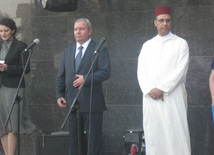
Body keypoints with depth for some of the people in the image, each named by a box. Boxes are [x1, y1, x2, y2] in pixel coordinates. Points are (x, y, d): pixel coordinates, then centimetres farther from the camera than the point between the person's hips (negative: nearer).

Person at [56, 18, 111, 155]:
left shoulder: (100, 50, 0)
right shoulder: (68, 51, 18)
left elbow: (106, 72, -11)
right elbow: (61, 76, 19)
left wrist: (86, 79, -20)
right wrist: (60, 95, 6)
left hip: (92, 104, -5)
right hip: (72, 104, 5)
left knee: (94, 141, -2)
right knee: (74, 139, 9)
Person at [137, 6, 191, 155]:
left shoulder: (181, 44, 6)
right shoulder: (147, 45, 17)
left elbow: (180, 70, -5)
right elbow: (141, 70, 9)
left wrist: (161, 88, -12)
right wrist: (150, 90, -9)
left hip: (173, 97, -3)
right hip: (151, 97, 3)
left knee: (175, 133, -9)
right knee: (153, 134, 0)